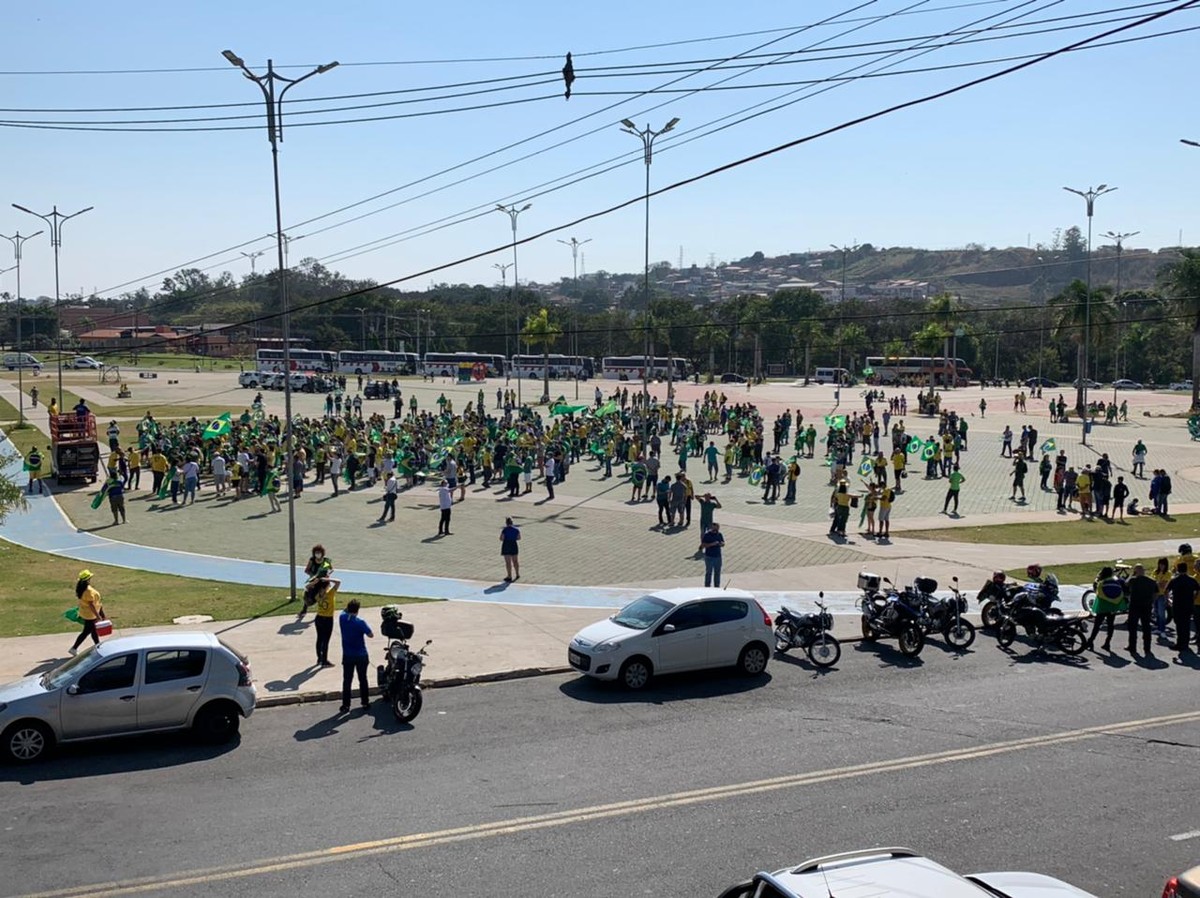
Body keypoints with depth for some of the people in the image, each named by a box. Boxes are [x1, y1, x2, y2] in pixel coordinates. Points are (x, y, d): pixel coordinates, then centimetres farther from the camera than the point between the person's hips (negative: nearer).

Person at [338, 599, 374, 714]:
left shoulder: (342, 618, -7)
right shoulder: (360, 622, -19)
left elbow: (345, 611, 18)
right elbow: (371, 635, -12)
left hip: (348, 656, 2)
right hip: (361, 656, -2)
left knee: (347, 681, 5)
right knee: (363, 679, 14)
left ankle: (346, 706, 4)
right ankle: (365, 702, 23)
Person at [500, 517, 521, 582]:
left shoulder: (504, 530, -15)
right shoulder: (516, 529, -2)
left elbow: (501, 539, -14)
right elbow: (519, 538, 4)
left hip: (506, 546, -4)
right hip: (514, 545, 4)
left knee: (508, 562, 1)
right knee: (515, 561, 19)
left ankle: (510, 577, 3)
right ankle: (517, 575, 28)